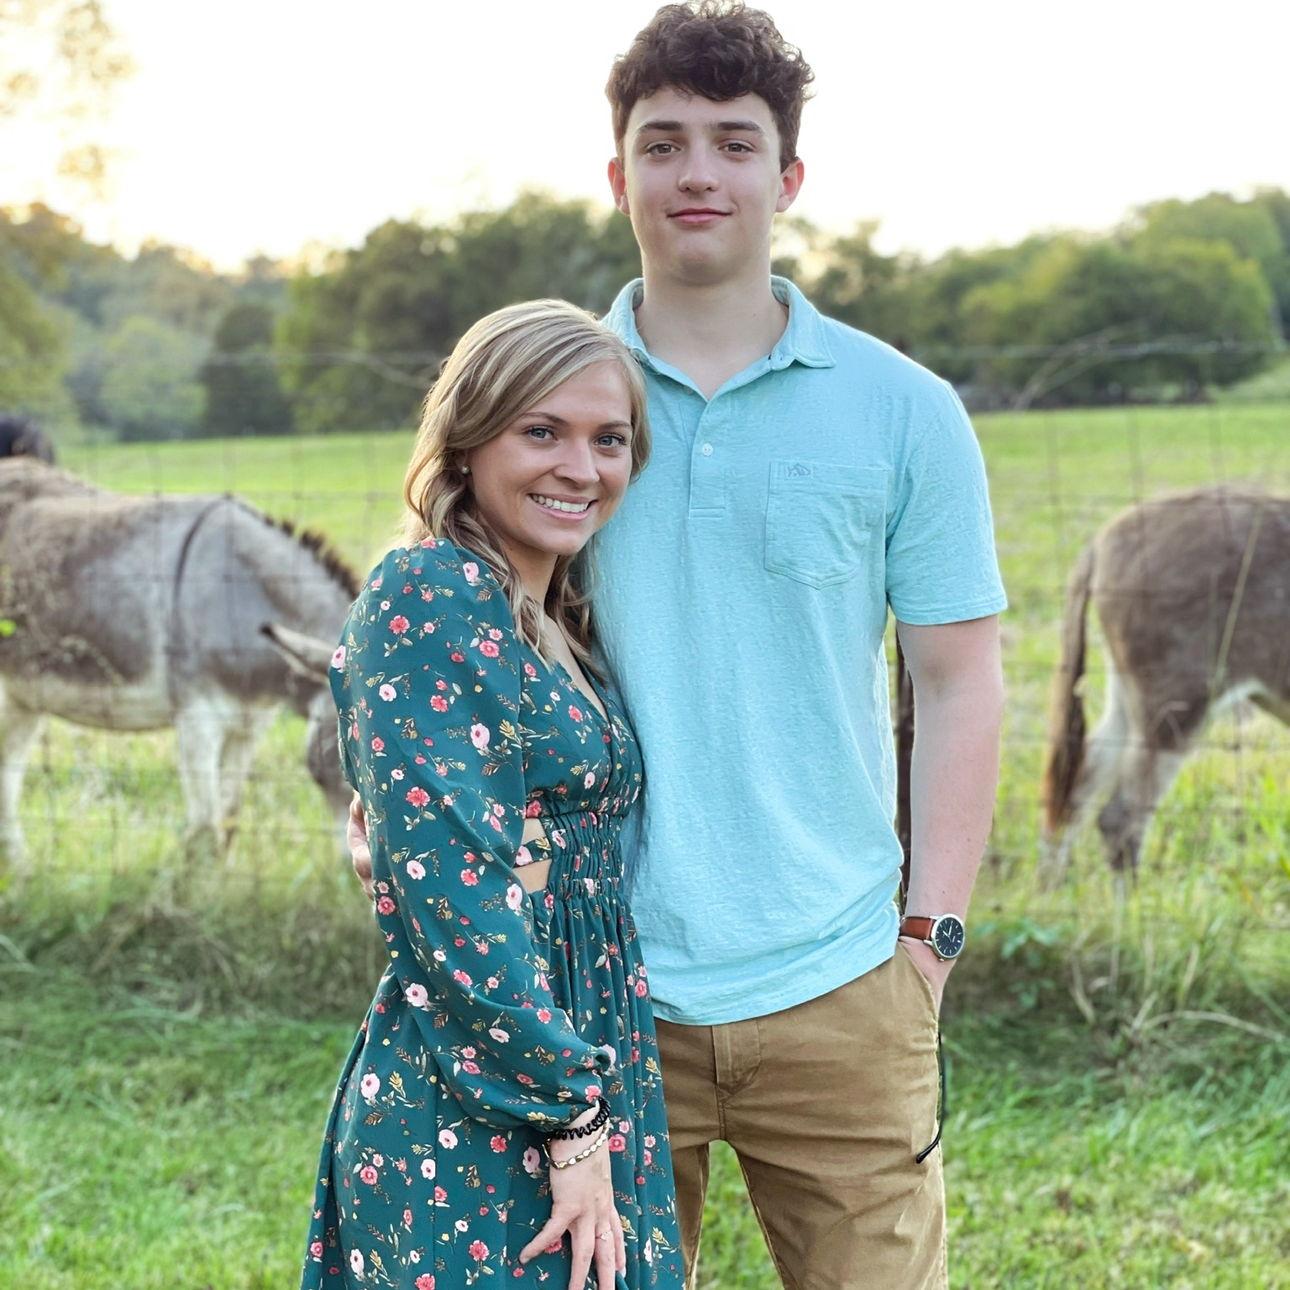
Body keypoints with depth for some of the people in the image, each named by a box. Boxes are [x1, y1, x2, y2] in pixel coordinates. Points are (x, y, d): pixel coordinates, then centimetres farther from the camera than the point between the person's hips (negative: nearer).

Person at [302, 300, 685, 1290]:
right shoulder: (431, 598, -14)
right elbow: (454, 889, -20)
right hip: (478, 1130, -9)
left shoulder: (552, 624, 13)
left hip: (582, 1069, 9)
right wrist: (573, 1121, -18)